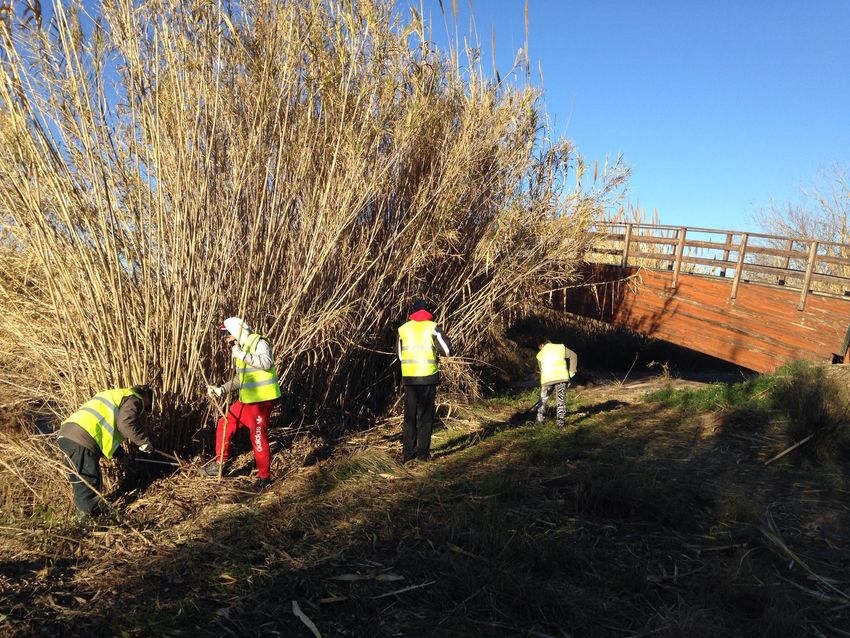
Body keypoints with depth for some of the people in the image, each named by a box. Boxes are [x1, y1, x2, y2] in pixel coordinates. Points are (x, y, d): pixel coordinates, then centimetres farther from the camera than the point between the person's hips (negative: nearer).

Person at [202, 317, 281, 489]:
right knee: (225, 424, 12)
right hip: (246, 399, 9)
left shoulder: (259, 343, -12)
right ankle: (220, 463, 28)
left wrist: (242, 355, -30)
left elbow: (266, 363, -32)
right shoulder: (239, 349, 16)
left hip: (262, 400, -9)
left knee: (258, 437, -4)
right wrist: (221, 389, 9)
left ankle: (265, 477, 10)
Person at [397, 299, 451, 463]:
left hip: (408, 377, 2)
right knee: (425, 415, 7)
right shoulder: (432, 328, -4)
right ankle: (423, 452, 7)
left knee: (409, 415, 13)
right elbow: (446, 349, -7)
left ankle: (408, 452, 14)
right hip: (428, 376, -2)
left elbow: (399, 354, 13)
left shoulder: (403, 329, 5)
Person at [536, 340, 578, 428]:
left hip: (547, 379, 1)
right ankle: (560, 421, 6)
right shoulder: (561, 347, 18)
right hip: (562, 377, -1)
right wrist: (571, 371, 11)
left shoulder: (540, 354, 22)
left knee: (543, 399, 19)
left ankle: (540, 419, 23)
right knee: (561, 400, 9)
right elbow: (573, 355, 9)